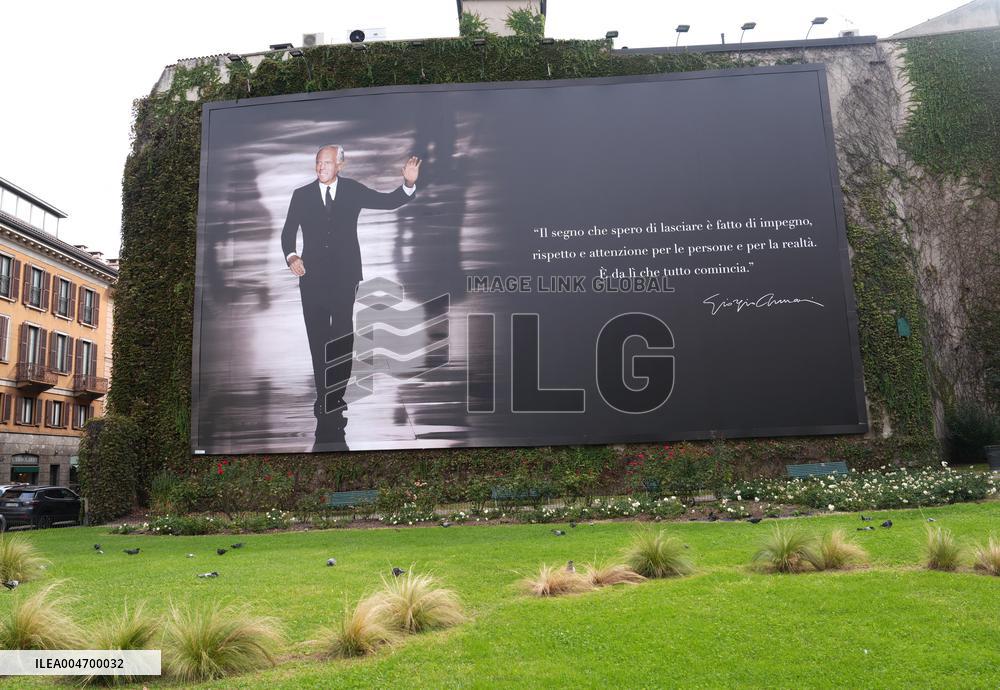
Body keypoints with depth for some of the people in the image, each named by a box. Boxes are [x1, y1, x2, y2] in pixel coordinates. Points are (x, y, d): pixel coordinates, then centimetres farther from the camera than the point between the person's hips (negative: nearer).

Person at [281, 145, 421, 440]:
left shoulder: (353, 190, 3)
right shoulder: (301, 195, 4)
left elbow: (388, 201, -2)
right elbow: (288, 232, 7)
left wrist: (408, 184, -19)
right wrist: (291, 256, -11)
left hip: (344, 277, -1)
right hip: (313, 277, 1)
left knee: (343, 339, 5)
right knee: (317, 339, 5)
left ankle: (338, 396, 17)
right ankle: (323, 397, 16)